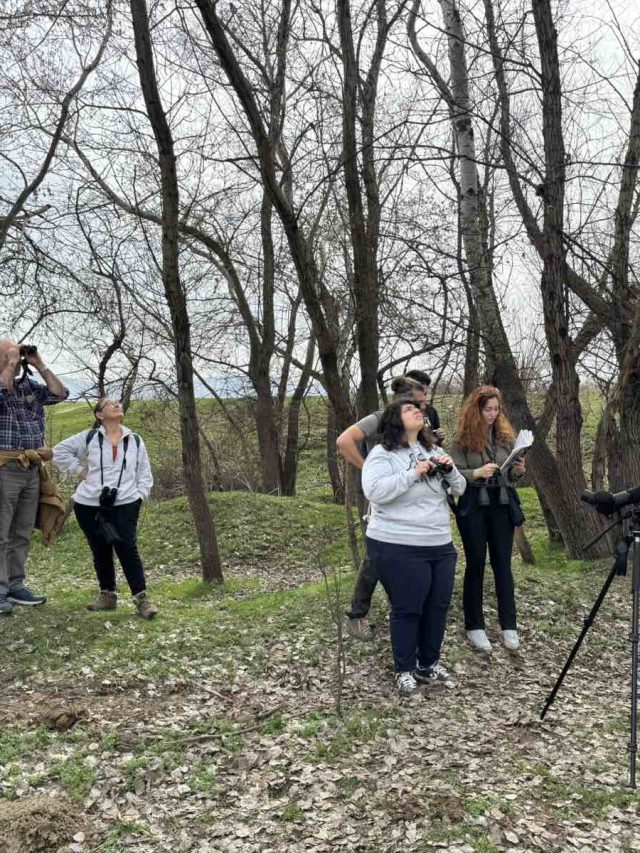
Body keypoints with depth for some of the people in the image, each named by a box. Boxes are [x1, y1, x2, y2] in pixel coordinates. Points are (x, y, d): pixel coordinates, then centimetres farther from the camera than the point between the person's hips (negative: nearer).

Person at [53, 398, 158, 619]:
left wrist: (138, 496, -1)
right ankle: (107, 594, 24)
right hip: (90, 505, 0)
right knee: (100, 552, 9)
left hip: (124, 505, 0)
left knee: (127, 549, -10)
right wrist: (80, 470, 1)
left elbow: (144, 475, 13)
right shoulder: (88, 437, 3)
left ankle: (141, 598, -6)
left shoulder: (135, 441, 10)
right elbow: (60, 451, 8)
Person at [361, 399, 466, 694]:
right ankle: (405, 670, 20)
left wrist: (450, 469, -6)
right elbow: (375, 491, -23)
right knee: (407, 610, 2)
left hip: (440, 545, 7)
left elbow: (460, 489, 15)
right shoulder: (382, 454, -8)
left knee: (438, 606, 12)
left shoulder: (433, 451, 14)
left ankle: (429, 663, 31)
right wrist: (413, 474, -23)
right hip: (399, 548, -7)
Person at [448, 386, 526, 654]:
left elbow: (510, 477, 12)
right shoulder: (462, 439, -5)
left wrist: (518, 470, -10)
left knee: (503, 565, 6)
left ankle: (509, 626, 13)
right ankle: (474, 626, 16)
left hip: (502, 507, 3)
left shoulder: (505, 436, 7)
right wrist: (477, 473, -24)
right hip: (473, 508, -3)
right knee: (476, 565, 6)